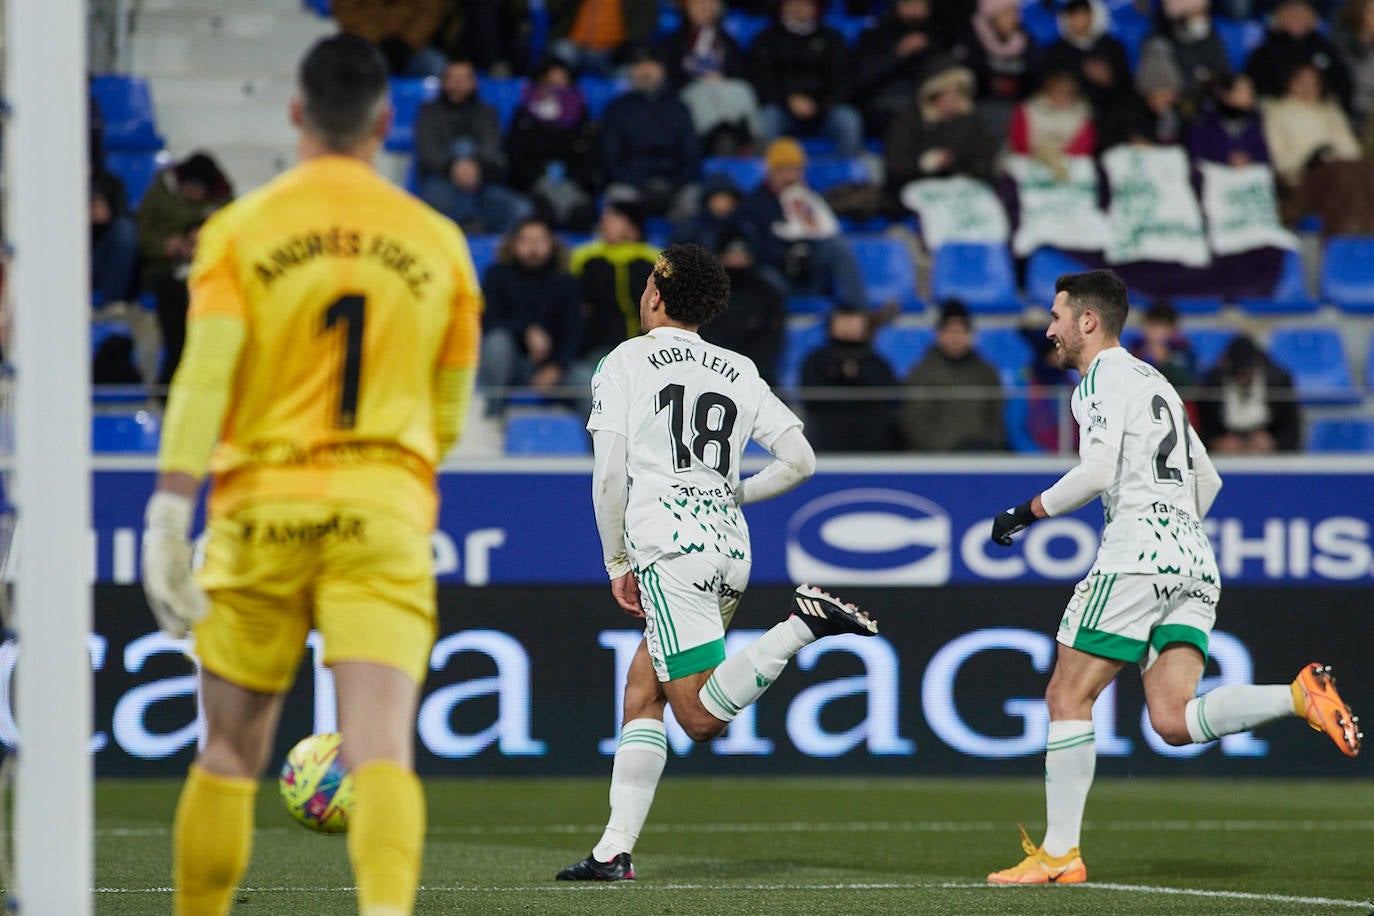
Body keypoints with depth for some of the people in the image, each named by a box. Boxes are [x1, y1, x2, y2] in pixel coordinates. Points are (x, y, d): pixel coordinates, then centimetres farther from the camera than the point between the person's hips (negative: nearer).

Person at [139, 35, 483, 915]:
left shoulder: (240, 232, 1)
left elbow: (204, 377, -11)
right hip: (387, 514, 0)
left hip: (263, 511, 0)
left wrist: (170, 510, -14)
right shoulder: (438, 242, 8)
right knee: (382, 752, -12)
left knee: (230, 755, 13)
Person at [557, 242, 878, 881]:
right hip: (732, 548, 6)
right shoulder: (739, 373, 15)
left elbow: (608, 478, -3)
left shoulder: (625, 362, 3)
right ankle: (616, 848, 8)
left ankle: (806, 624, -29)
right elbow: (800, 462, 10)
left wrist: (617, 565, 7)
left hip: (668, 546, -6)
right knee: (641, 686, 14)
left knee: (702, 718, -12)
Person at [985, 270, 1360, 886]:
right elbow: (1207, 481, 31)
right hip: (1193, 558, 8)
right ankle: (1302, 696, -23)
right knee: (1174, 721, -4)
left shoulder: (1103, 378, -1)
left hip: (1138, 548, -8)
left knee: (1067, 697, -1)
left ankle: (1059, 853, -3)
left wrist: (1026, 513, -4)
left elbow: (1097, 473, -15)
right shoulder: (1155, 383, 26)